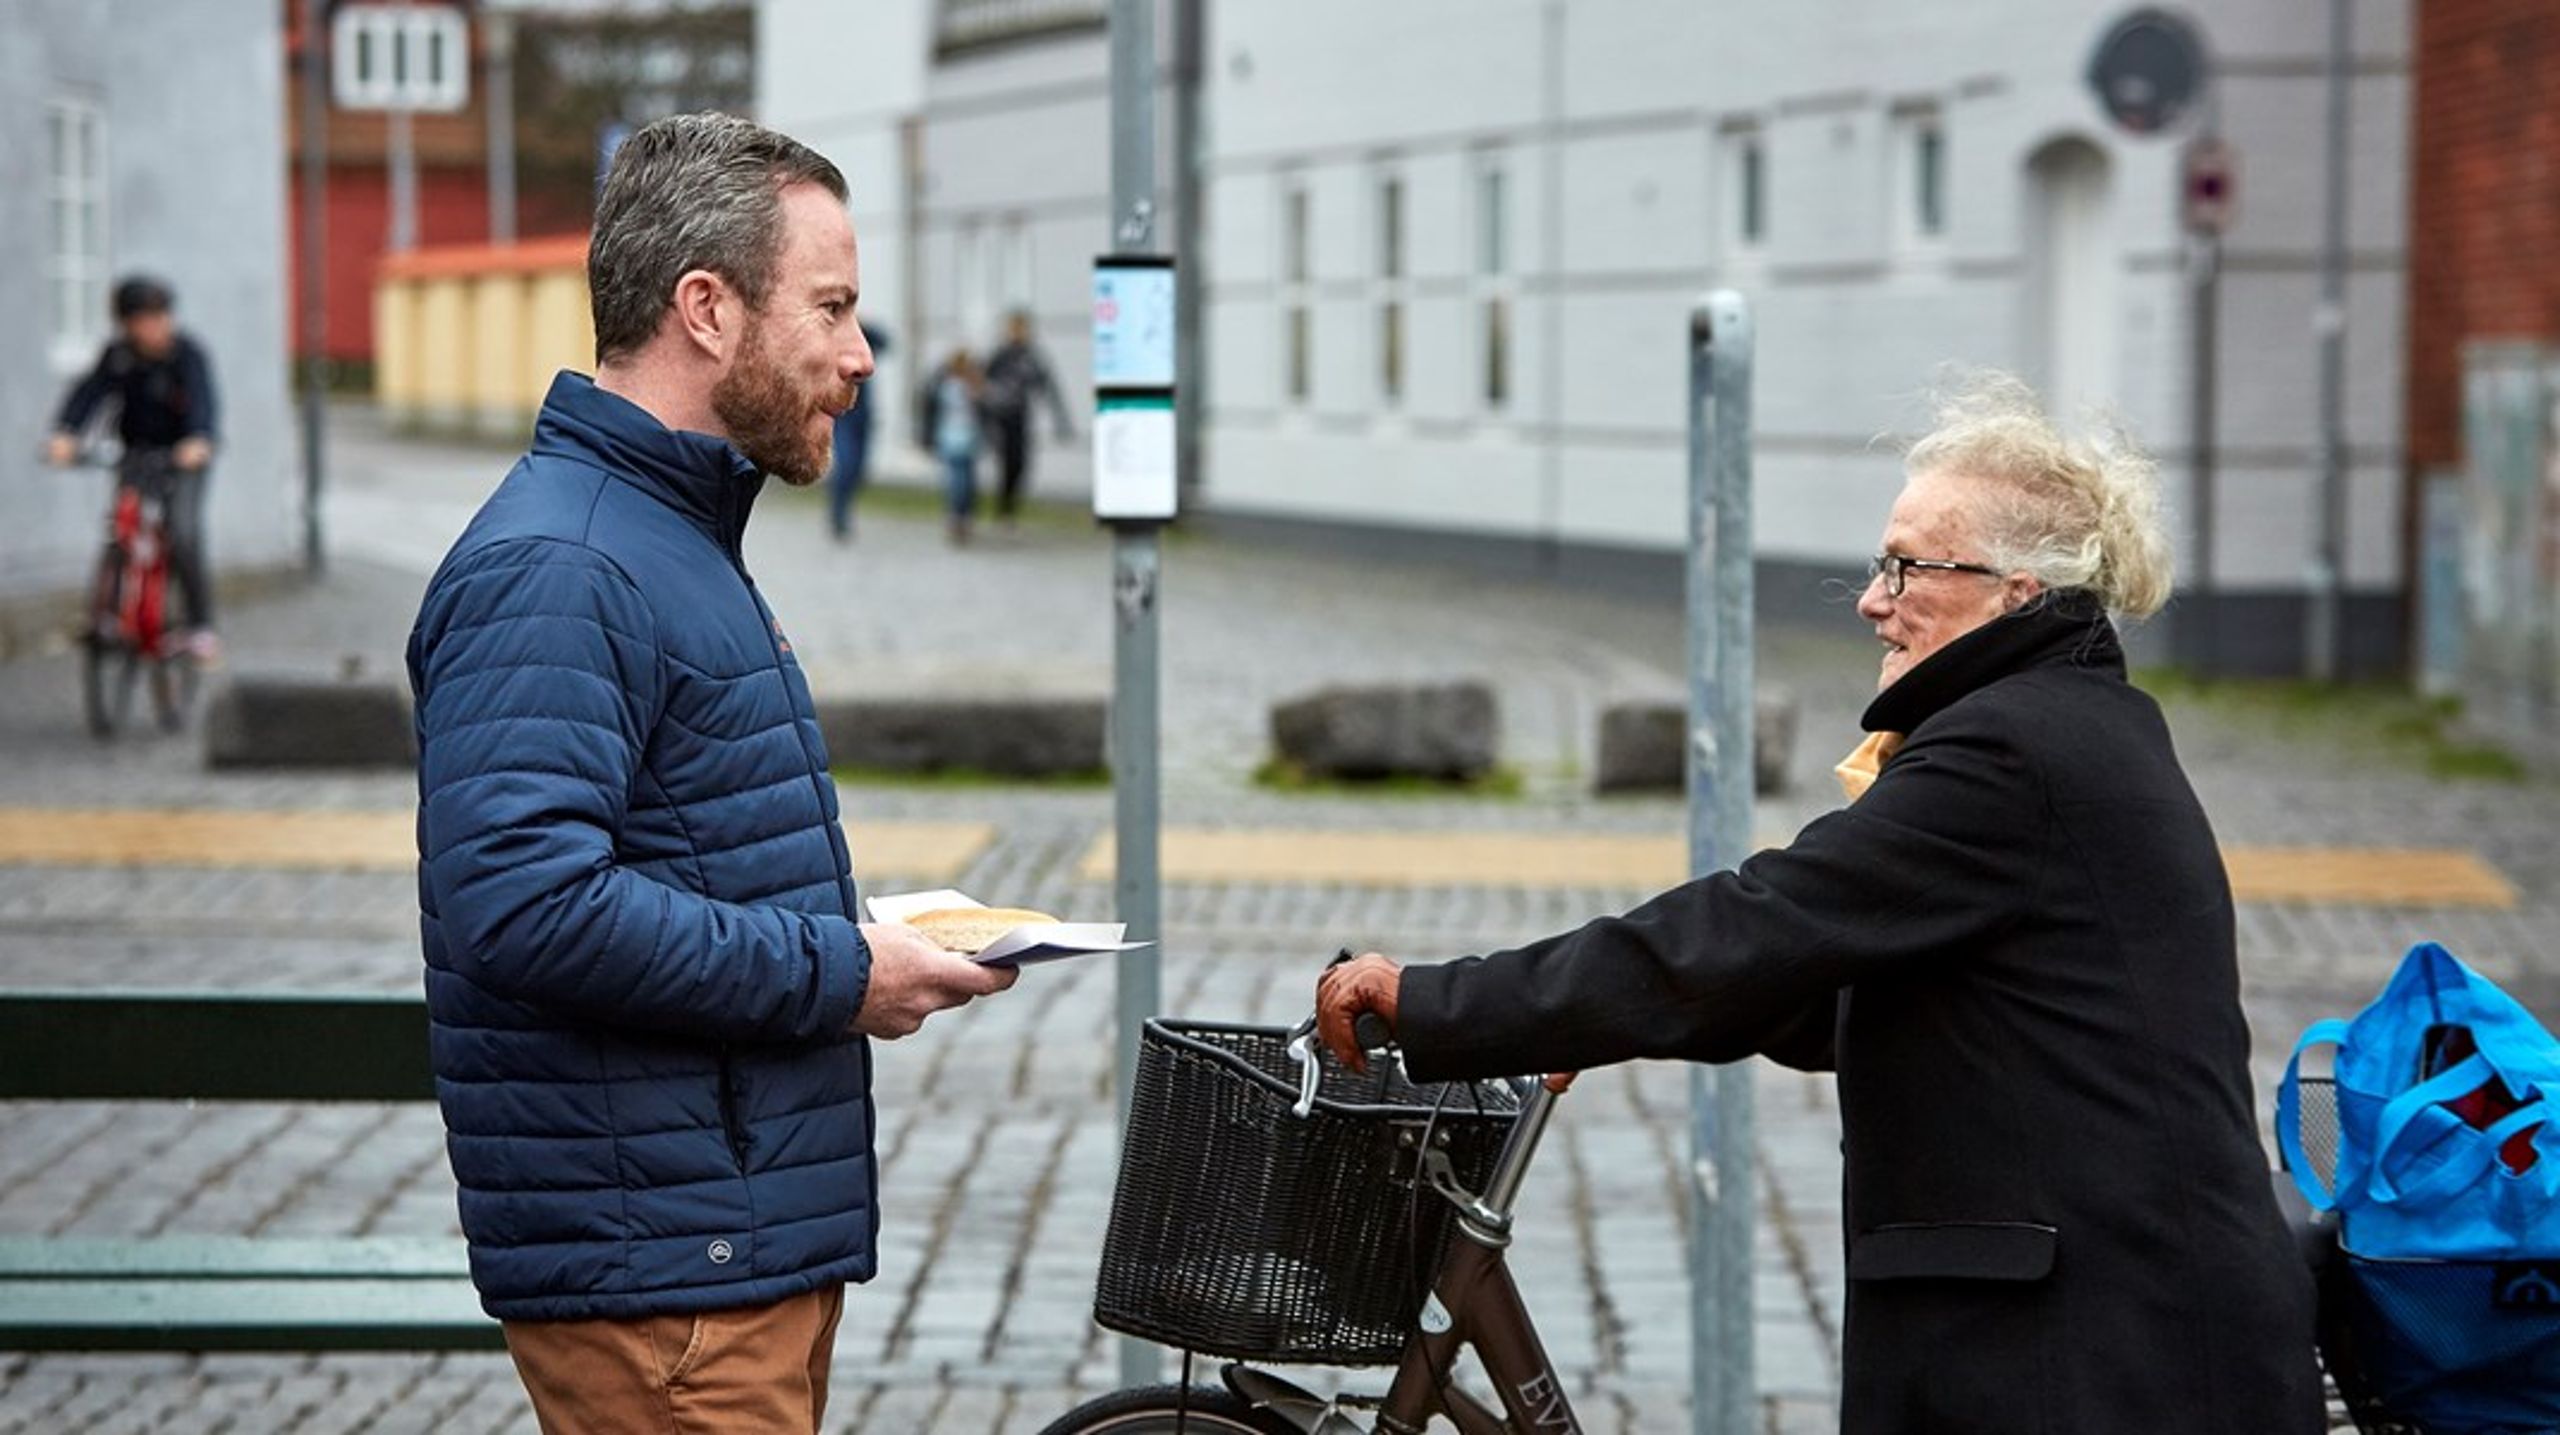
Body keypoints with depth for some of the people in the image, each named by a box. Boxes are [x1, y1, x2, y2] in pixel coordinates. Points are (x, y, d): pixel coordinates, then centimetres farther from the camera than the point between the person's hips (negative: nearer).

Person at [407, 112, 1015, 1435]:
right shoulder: (554, 571, -17)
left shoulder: (679, 537, 18)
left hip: (758, 1240, 10)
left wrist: (865, 950, 9)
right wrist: (835, 974, -20)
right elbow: (523, 898, -28)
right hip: (655, 1269, -10)